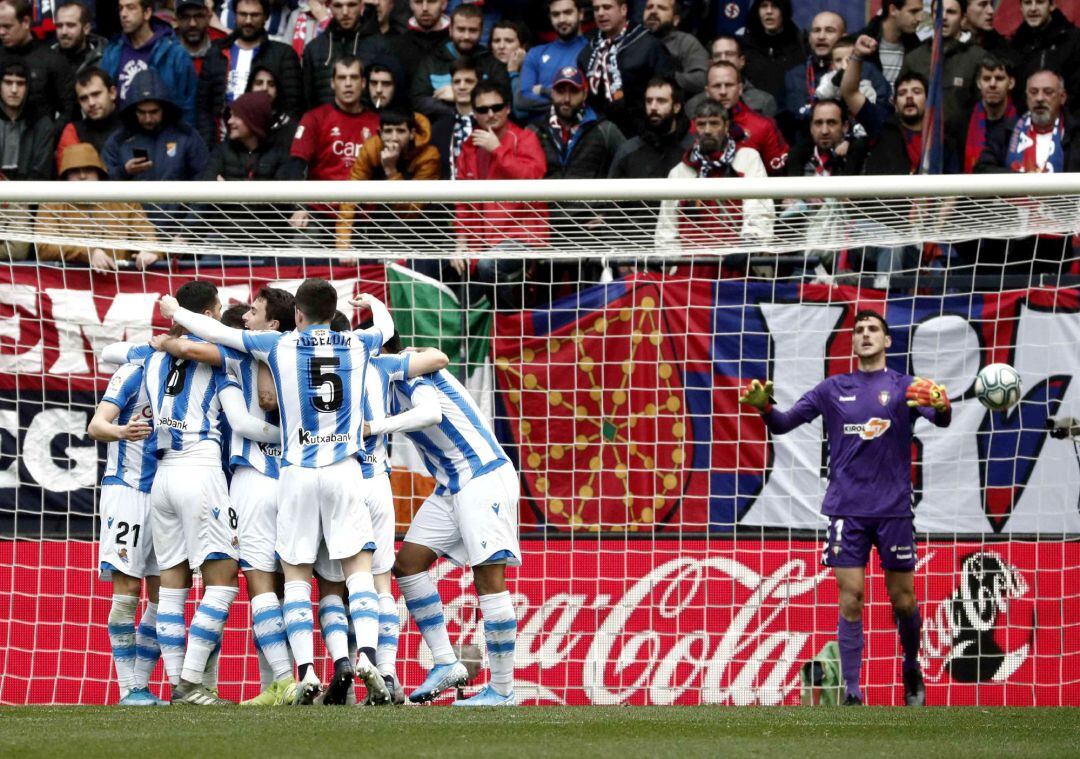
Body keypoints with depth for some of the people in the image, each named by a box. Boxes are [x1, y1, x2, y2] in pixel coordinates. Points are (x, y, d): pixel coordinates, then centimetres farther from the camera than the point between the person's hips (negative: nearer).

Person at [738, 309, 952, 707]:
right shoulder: (833, 389, 9)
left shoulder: (904, 387, 2)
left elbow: (941, 420, -15)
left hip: (893, 508, -1)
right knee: (851, 600, -6)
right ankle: (852, 692, -4)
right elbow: (784, 424, 7)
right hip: (847, 510, 1)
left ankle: (912, 670, 31)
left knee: (902, 600, 6)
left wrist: (940, 405, -39)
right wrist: (764, 407, -15)